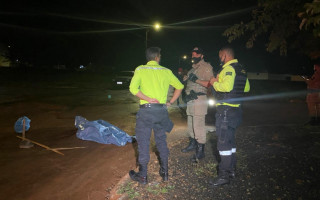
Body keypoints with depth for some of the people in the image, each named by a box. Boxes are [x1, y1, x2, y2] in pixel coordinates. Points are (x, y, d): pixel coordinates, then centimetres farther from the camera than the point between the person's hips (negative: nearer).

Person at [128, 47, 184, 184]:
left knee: (143, 142, 6)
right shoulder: (166, 71, 7)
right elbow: (180, 86, 13)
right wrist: (170, 102, 12)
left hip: (146, 110, -3)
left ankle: (142, 175, 15)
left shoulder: (140, 70, -1)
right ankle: (164, 172, 26)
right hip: (162, 110, 3)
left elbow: (133, 88, -14)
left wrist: (148, 99, -10)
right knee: (161, 141, 17)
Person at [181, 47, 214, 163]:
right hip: (190, 99, 9)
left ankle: (200, 150, -2)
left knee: (198, 125, -9)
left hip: (199, 99, -9)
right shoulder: (193, 68, 20)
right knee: (191, 124, 18)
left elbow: (210, 83, -19)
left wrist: (197, 80, -24)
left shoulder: (206, 67, -8)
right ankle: (192, 144, 33)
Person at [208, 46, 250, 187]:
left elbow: (227, 86, -30)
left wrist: (215, 83, -13)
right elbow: (246, 88, 23)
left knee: (223, 141, -5)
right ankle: (231, 169, 30)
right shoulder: (241, 69, 16)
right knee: (230, 139, 19)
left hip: (226, 110, -10)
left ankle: (224, 175, 1)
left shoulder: (228, 68, -14)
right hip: (236, 109, 10)